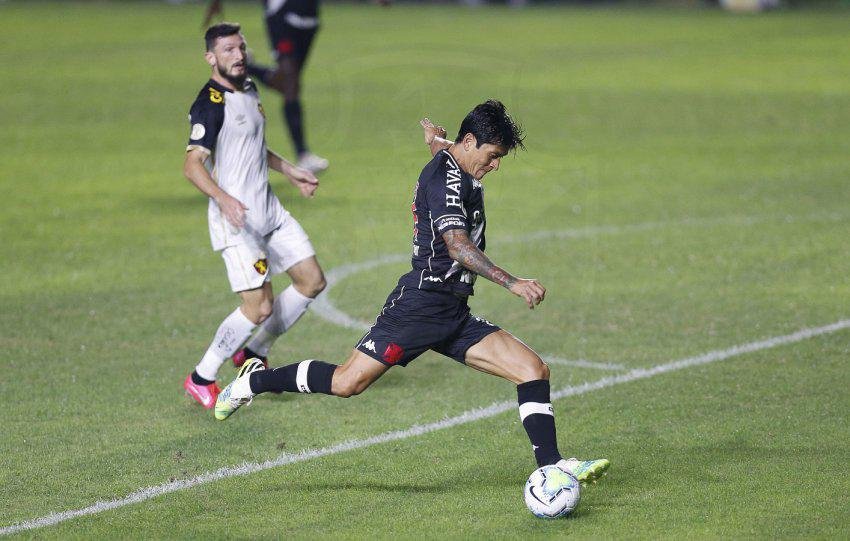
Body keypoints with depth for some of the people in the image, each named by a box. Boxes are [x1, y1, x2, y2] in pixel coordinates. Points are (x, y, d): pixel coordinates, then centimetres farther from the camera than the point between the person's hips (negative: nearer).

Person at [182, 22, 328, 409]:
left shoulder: (248, 89, 12)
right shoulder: (211, 104, -17)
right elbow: (193, 164, -26)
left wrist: (290, 172, 34)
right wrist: (222, 198, -41)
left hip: (269, 210, 9)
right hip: (236, 218, -9)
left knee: (312, 281, 11)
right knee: (259, 307, -12)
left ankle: (255, 354, 23)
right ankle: (201, 379, 3)